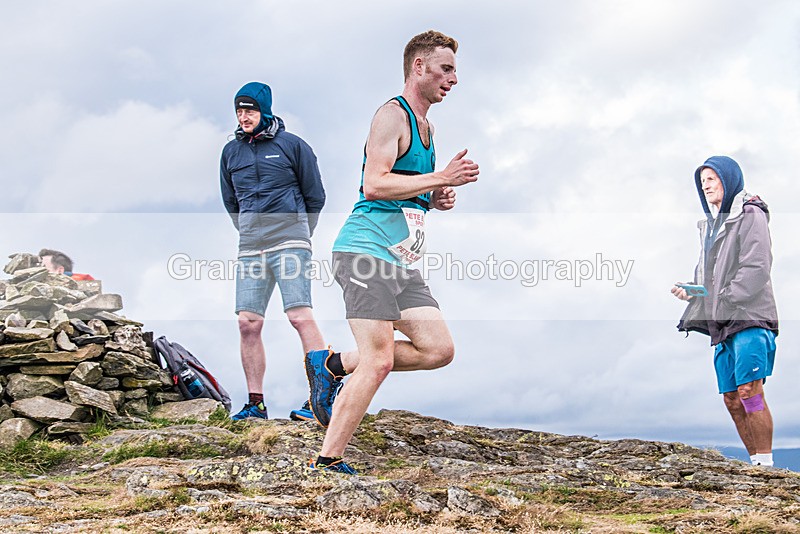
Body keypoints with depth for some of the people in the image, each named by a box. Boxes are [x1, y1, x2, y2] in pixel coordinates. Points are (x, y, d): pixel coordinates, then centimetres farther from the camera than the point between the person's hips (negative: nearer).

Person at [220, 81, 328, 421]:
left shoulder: (292, 145, 2)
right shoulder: (231, 151, 14)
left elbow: (315, 197, 7)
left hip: (289, 242, -5)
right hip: (250, 247, 5)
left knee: (300, 316, -14)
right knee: (248, 324, 0)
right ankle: (255, 403, 8)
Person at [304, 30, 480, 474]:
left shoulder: (424, 125, 22)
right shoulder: (392, 115, -8)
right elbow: (374, 185, -20)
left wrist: (434, 200, 11)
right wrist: (441, 179, -20)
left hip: (401, 261, 9)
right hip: (366, 250, -9)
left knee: (439, 349, 1)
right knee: (378, 360, -14)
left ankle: (332, 366, 11)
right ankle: (326, 463, -4)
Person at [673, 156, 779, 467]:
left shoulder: (750, 215, -4)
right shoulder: (711, 224, 22)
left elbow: (757, 266, -14)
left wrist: (723, 298, -17)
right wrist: (691, 292, 4)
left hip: (748, 317, -9)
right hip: (723, 324, 9)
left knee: (749, 392, -16)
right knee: (732, 399, 6)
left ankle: (765, 463, -13)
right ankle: (756, 462, 11)